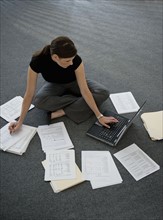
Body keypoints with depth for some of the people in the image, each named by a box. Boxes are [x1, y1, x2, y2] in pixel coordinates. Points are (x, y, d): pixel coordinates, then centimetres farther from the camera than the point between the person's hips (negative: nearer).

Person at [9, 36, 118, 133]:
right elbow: (30, 93, -28)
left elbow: (84, 90, -30)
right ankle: (81, 101, -15)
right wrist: (20, 122, -24)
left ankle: (62, 112, -23)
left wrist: (99, 116, -30)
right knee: (38, 100, -33)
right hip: (55, 85, 0)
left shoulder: (76, 60, -35)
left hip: (74, 82, 0)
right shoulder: (37, 60, -35)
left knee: (103, 93, -24)